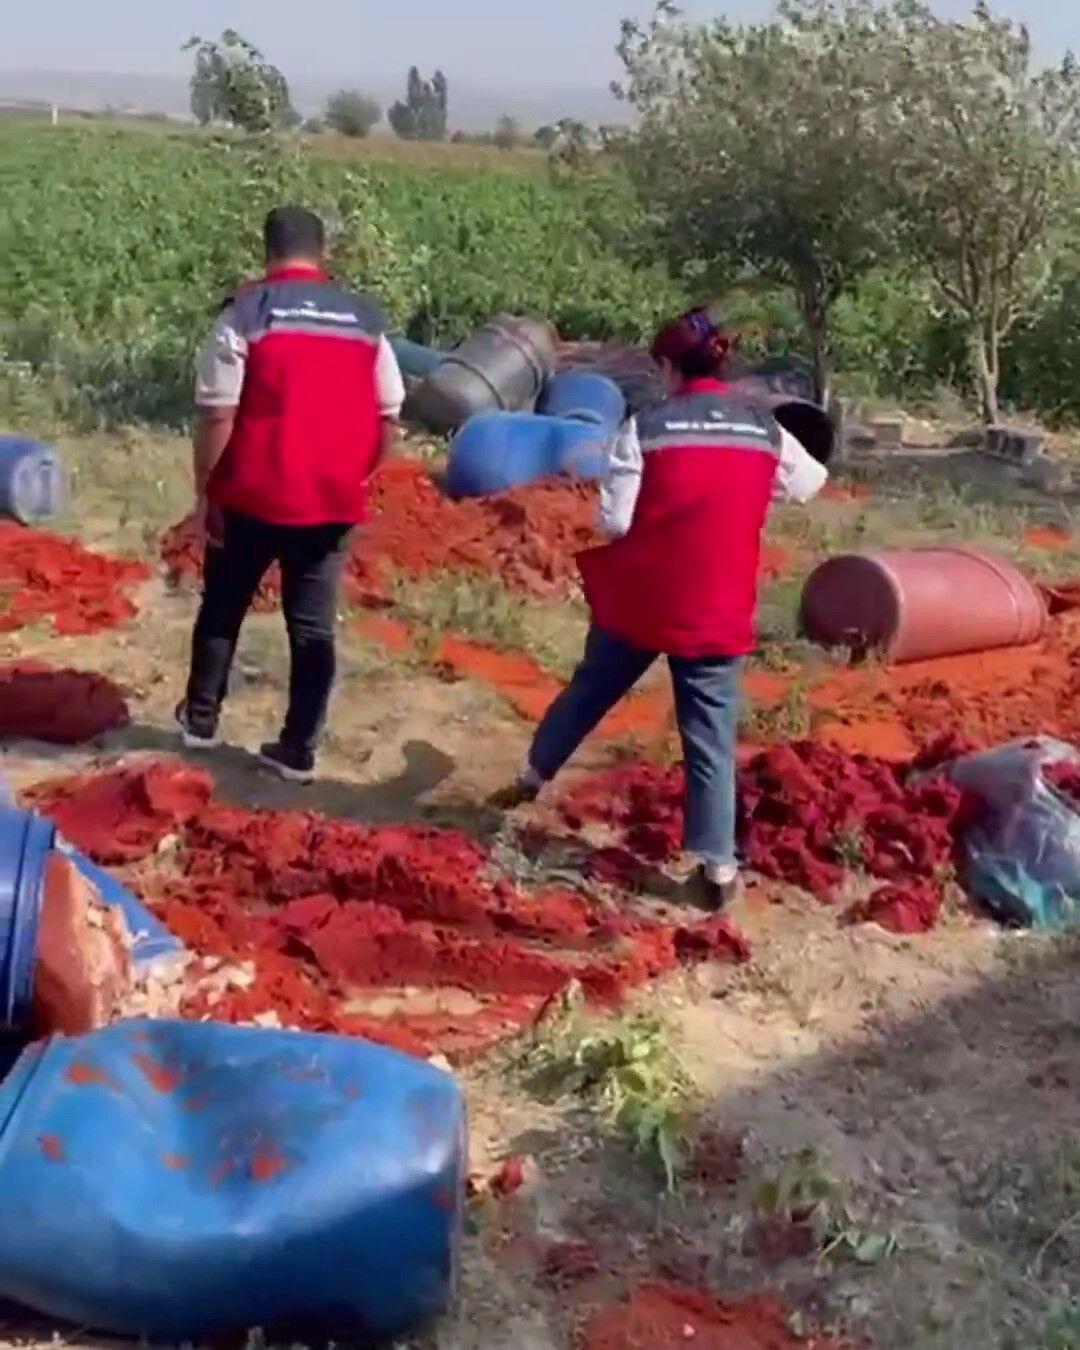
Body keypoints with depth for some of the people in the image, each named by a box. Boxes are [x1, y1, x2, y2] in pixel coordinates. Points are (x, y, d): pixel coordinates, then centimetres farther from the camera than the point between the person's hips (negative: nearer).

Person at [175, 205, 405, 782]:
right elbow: (389, 418, 6)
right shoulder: (366, 319, 3)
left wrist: (205, 491, -3)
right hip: (332, 500, 2)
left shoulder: (245, 313, -8)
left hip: (252, 495, -2)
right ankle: (298, 750, 13)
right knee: (313, 627, 9)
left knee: (223, 608, 18)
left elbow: (217, 415, -12)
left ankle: (200, 717, 31)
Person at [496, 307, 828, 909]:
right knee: (712, 741, 5)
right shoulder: (766, 430, 1)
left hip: (640, 600, -1)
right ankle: (718, 869, 4)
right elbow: (810, 482, 19)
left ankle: (532, 779, 42)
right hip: (720, 613, 1)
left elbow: (613, 521, -11)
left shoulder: (647, 428, -9)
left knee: (588, 693, 22)